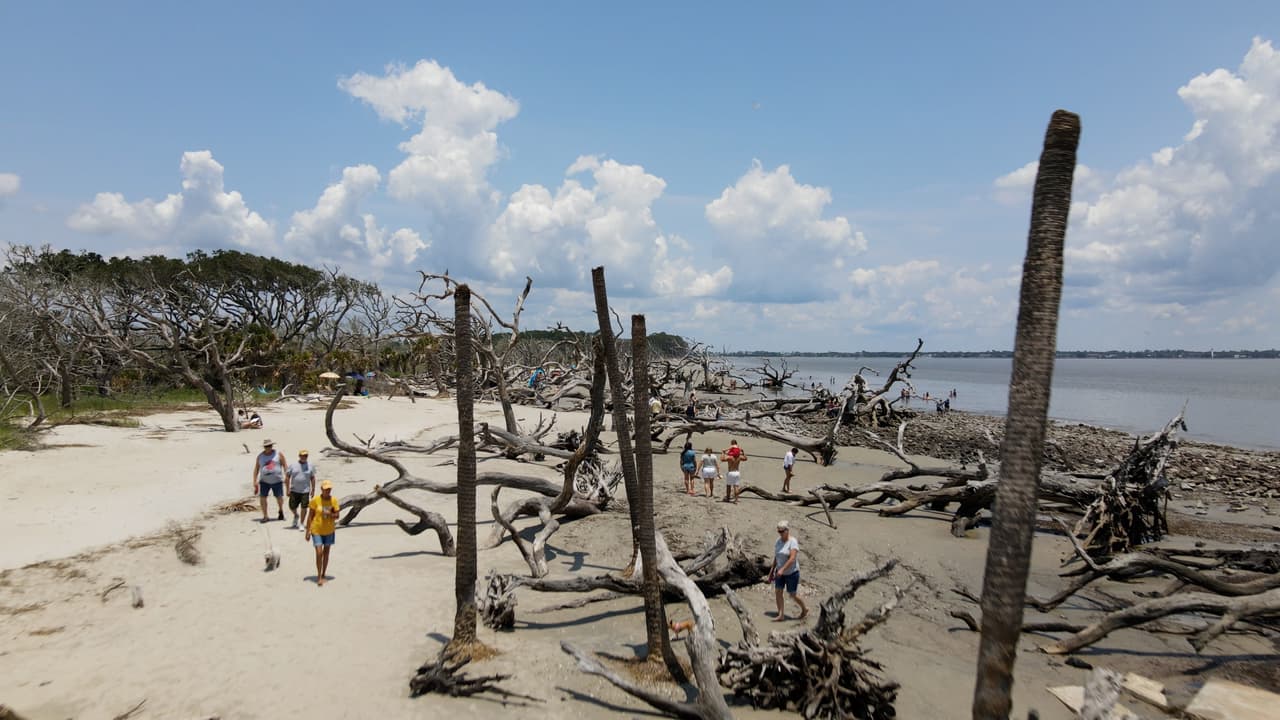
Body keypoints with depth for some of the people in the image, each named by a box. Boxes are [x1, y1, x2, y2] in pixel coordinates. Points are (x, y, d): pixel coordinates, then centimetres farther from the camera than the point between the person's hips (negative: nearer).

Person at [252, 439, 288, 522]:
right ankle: (265, 516, 1)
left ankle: (281, 511, 31)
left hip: (277, 480, -1)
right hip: (264, 481, 1)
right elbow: (256, 469, 10)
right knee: (262, 497, -9)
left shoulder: (278, 454, 1)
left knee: (279, 497, 4)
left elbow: (285, 465, 2)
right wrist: (255, 482, 4)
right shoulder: (260, 456, 6)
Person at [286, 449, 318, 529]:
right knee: (292, 507, 7)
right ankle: (296, 515, 39)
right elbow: (288, 477, 3)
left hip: (305, 491, -1)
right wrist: (288, 489, -1)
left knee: (303, 507, 0)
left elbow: (313, 478, 6)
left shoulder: (310, 465, 2)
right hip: (294, 490, 1)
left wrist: (313, 490, 4)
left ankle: (301, 524, 14)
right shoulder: (293, 465, 0)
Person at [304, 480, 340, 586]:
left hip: (329, 530, 3)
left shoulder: (334, 500, -4)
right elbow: (310, 516, -4)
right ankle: (319, 576, 3)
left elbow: (337, 516, -1)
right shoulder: (315, 500, -10)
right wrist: (308, 531, -6)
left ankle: (323, 575, 25)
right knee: (319, 553, -10)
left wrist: (330, 514, -22)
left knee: (326, 552, 12)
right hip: (317, 530, -3)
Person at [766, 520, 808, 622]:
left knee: (792, 595, 4)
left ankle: (804, 609, 29)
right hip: (780, 572, 6)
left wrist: (782, 569, -38)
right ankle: (781, 615, 5)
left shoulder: (793, 542, -21)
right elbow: (776, 557, 9)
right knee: (777, 592, -3)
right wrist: (772, 571, 11)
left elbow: (792, 559, -30)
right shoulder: (778, 541, 1)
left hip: (792, 573, -6)